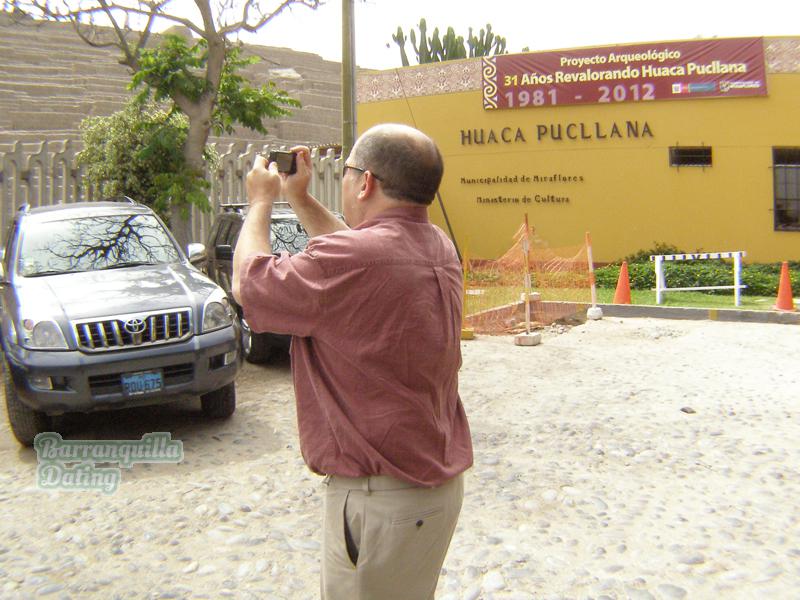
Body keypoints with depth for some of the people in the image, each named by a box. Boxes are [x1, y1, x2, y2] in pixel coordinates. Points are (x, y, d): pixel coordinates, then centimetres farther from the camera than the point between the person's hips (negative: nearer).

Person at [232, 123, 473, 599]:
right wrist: (300, 199, 25)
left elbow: (248, 284, -9)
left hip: (383, 497, -9)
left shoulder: (353, 259, -25)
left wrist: (261, 201, 6)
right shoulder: (438, 247, 3)